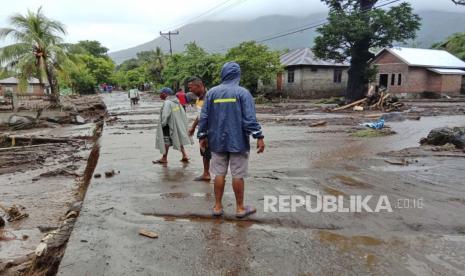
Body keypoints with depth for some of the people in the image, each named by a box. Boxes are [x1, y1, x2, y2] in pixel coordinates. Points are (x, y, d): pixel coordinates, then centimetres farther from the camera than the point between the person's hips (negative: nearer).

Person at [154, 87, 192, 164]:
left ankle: (164, 158, 13)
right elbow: (182, 113, 8)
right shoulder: (176, 101, 7)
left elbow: (165, 115, -25)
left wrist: (162, 123, -12)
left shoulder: (167, 103, -18)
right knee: (179, 139, 18)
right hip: (178, 124, 8)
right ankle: (184, 155, 17)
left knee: (166, 141, 3)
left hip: (169, 125, -8)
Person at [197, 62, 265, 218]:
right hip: (238, 141, -3)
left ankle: (217, 207, 18)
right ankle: (240, 208, 15)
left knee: (219, 174, 9)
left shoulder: (211, 92, 5)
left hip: (217, 141, 3)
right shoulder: (242, 92, -5)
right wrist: (259, 137, -10)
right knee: (238, 175, 4)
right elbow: (250, 118, -12)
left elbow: (204, 117, 6)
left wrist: (202, 136, 14)